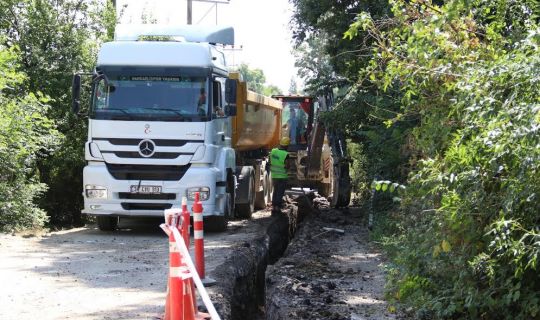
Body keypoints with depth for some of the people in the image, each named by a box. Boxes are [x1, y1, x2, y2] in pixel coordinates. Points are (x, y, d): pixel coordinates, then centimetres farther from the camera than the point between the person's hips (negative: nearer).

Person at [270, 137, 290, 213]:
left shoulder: (273, 151, 0)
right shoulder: (285, 154, -19)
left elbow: (270, 162, 9)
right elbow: (287, 166, -19)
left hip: (274, 175, 6)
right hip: (282, 176, -6)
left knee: (275, 191, 19)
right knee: (280, 193, 2)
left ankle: (273, 206, 21)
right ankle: (277, 207, 0)